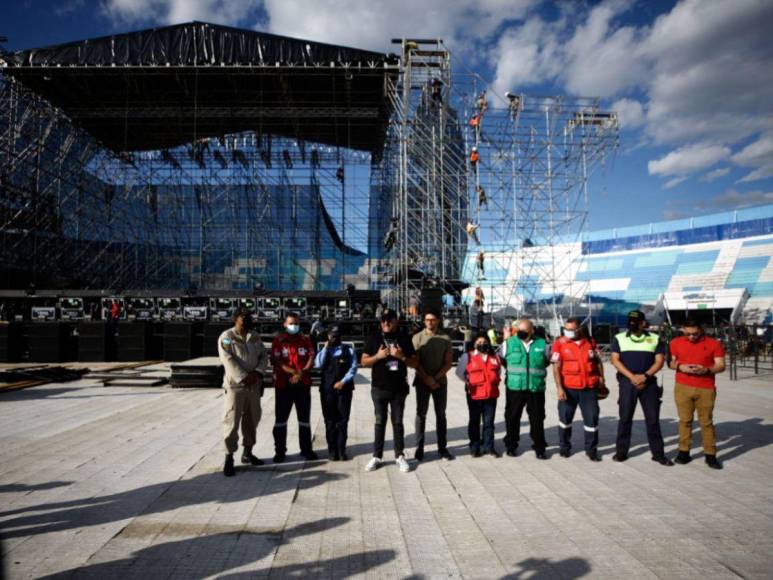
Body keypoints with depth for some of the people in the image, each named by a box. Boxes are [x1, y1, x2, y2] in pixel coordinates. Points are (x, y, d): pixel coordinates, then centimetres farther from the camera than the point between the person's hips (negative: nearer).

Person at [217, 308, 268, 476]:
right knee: (231, 421, -7)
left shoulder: (255, 337, 11)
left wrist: (257, 373, -11)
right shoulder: (226, 337, -6)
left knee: (252, 419, 13)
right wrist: (244, 377, -19)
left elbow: (263, 356, 7)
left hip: (254, 385, 6)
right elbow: (228, 361, -15)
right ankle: (229, 458, 1)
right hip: (235, 385, -6)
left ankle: (247, 452, 27)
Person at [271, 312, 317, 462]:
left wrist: (301, 374, -16)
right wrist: (293, 372, -19)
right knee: (281, 419, 3)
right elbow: (276, 361, -9)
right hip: (283, 384, -2)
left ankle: (306, 449, 17)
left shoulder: (305, 339, 7)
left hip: (303, 384, 2)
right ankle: (280, 451, 12)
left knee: (304, 418, 8)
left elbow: (311, 358, -1)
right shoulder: (278, 340, 0)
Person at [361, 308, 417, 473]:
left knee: (397, 422, 7)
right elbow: (364, 362, 1)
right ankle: (377, 456, 15)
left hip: (399, 388, 0)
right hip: (379, 388, 0)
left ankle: (400, 456, 15)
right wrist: (378, 356, -16)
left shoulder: (404, 339, 2)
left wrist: (402, 356, -15)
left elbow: (415, 363, 3)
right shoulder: (374, 339, 2)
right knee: (380, 422, 7)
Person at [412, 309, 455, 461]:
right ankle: (419, 448, 9)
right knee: (421, 414, 2)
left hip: (440, 381, 1)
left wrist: (436, 377, -12)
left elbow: (449, 363, -1)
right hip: (422, 381, -1)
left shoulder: (445, 338, 1)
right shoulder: (417, 337, -1)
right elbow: (415, 362, -5)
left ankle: (442, 448, 14)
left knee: (441, 415, 7)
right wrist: (427, 378, -14)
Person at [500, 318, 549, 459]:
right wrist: (512, 371, 7)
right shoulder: (509, 343, -1)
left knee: (537, 418, 7)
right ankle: (510, 445, 24)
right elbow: (500, 359, 9)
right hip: (514, 387, 0)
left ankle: (539, 447, 21)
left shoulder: (542, 344, 3)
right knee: (512, 417, 9)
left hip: (536, 388, 1)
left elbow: (547, 360, 17)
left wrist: (538, 373, 7)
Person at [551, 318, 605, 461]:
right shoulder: (560, 343, -6)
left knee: (592, 418, 4)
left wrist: (601, 378, 11)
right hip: (568, 387, -2)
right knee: (565, 417, 9)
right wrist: (559, 387, -16)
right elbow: (556, 367, -10)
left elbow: (598, 362, 15)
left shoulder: (590, 342, 4)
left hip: (589, 387, 2)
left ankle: (591, 449, 19)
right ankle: (564, 447, 26)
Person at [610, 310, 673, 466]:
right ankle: (621, 451, 12)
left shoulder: (655, 339, 7)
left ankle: (658, 453, 14)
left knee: (653, 418, 4)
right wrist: (632, 377, -12)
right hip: (627, 382, 0)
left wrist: (645, 376, -13)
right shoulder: (619, 338, 5)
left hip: (649, 382, 1)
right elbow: (615, 360, -2)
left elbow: (659, 361, 1)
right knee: (625, 417, 4)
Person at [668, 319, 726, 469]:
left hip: (706, 389, -1)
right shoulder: (676, 343, 5)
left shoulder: (713, 343, 0)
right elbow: (670, 362, 10)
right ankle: (684, 451, 13)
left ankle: (710, 455, 12)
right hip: (682, 387, 1)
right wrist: (680, 367, -11)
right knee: (685, 420, 6)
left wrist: (706, 370, -18)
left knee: (707, 422, 3)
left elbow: (721, 366, 0)